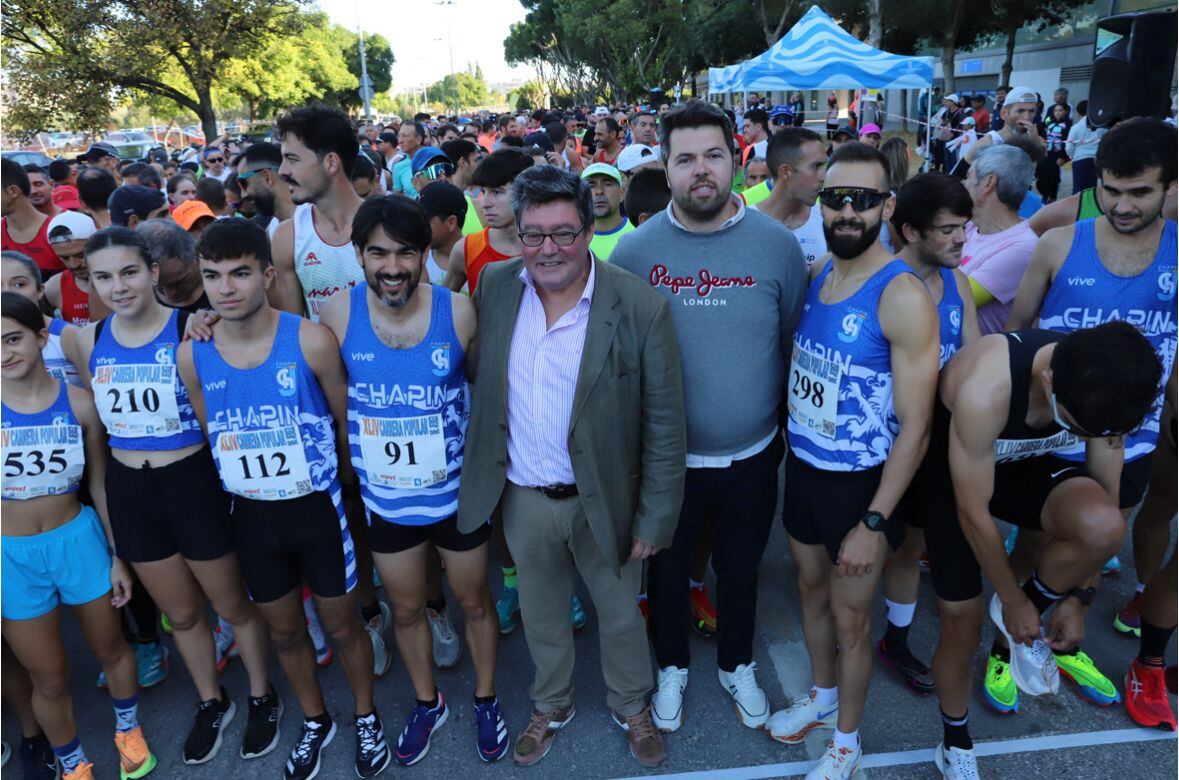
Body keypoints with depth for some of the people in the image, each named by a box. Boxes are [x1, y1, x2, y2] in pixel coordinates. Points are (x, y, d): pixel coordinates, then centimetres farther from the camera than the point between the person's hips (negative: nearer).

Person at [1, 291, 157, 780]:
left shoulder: (79, 403, -9)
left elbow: (100, 485, 0)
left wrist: (117, 555, 3)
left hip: (77, 540, 1)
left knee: (109, 649, 20)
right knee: (50, 678, 14)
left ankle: (128, 730, 48)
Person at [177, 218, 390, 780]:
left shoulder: (311, 341, -18)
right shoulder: (192, 356, -7)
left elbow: (347, 420, -5)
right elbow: (212, 434, 7)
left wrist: (341, 478, 6)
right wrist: (246, 480, 9)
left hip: (318, 508, -3)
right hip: (251, 515, 3)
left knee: (341, 626, 13)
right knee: (284, 631, 21)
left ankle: (366, 717, 41)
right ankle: (314, 721, 46)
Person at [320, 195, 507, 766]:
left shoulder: (459, 312, -16)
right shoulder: (338, 315, -14)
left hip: (458, 494, -1)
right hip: (385, 500, 2)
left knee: (474, 602, 18)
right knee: (406, 610, 21)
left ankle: (485, 698, 45)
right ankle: (427, 701, 48)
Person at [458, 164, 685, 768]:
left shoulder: (641, 308, -18)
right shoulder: (495, 285, -6)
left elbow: (665, 424, -13)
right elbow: (477, 383, 6)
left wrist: (655, 519, -12)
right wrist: (482, 474, 4)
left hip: (604, 501, -3)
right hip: (524, 498, 3)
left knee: (620, 615, 20)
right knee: (540, 614, 24)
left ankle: (631, 707, 49)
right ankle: (551, 706, 52)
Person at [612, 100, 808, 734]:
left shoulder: (778, 245, -9)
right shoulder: (633, 250, -9)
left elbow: (798, 346, 1)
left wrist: (790, 426, 2)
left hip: (752, 457, 1)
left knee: (739, 570, 21)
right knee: (667, 571, 20)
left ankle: (736, 665, 49)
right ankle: (671, 667, 48)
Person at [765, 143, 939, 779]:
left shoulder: (902, 296, -21)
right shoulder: (814, 274, 0)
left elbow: (914, 425, -20)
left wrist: (873, 522, -19)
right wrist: (787, 450, 2)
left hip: (859, 483, -6)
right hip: (801, 467, 6)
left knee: (849, 618, 12)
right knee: (811, 591, 23)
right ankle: (822, 697, 49)